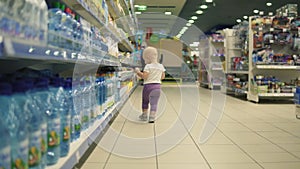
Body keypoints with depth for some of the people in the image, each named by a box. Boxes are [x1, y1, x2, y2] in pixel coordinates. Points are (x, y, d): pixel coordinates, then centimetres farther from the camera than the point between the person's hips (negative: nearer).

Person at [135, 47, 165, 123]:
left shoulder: (148, 66, -11)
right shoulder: (161, 66, 6)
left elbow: (144, 76, -18)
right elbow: (162, 77, 12)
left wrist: (138, 72, -4)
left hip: (148, 85, -3)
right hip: (157, 86, 3)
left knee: (145, 101, 17)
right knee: (154, 103, 5)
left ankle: (144, 115, 27)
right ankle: (152, 117, -1)